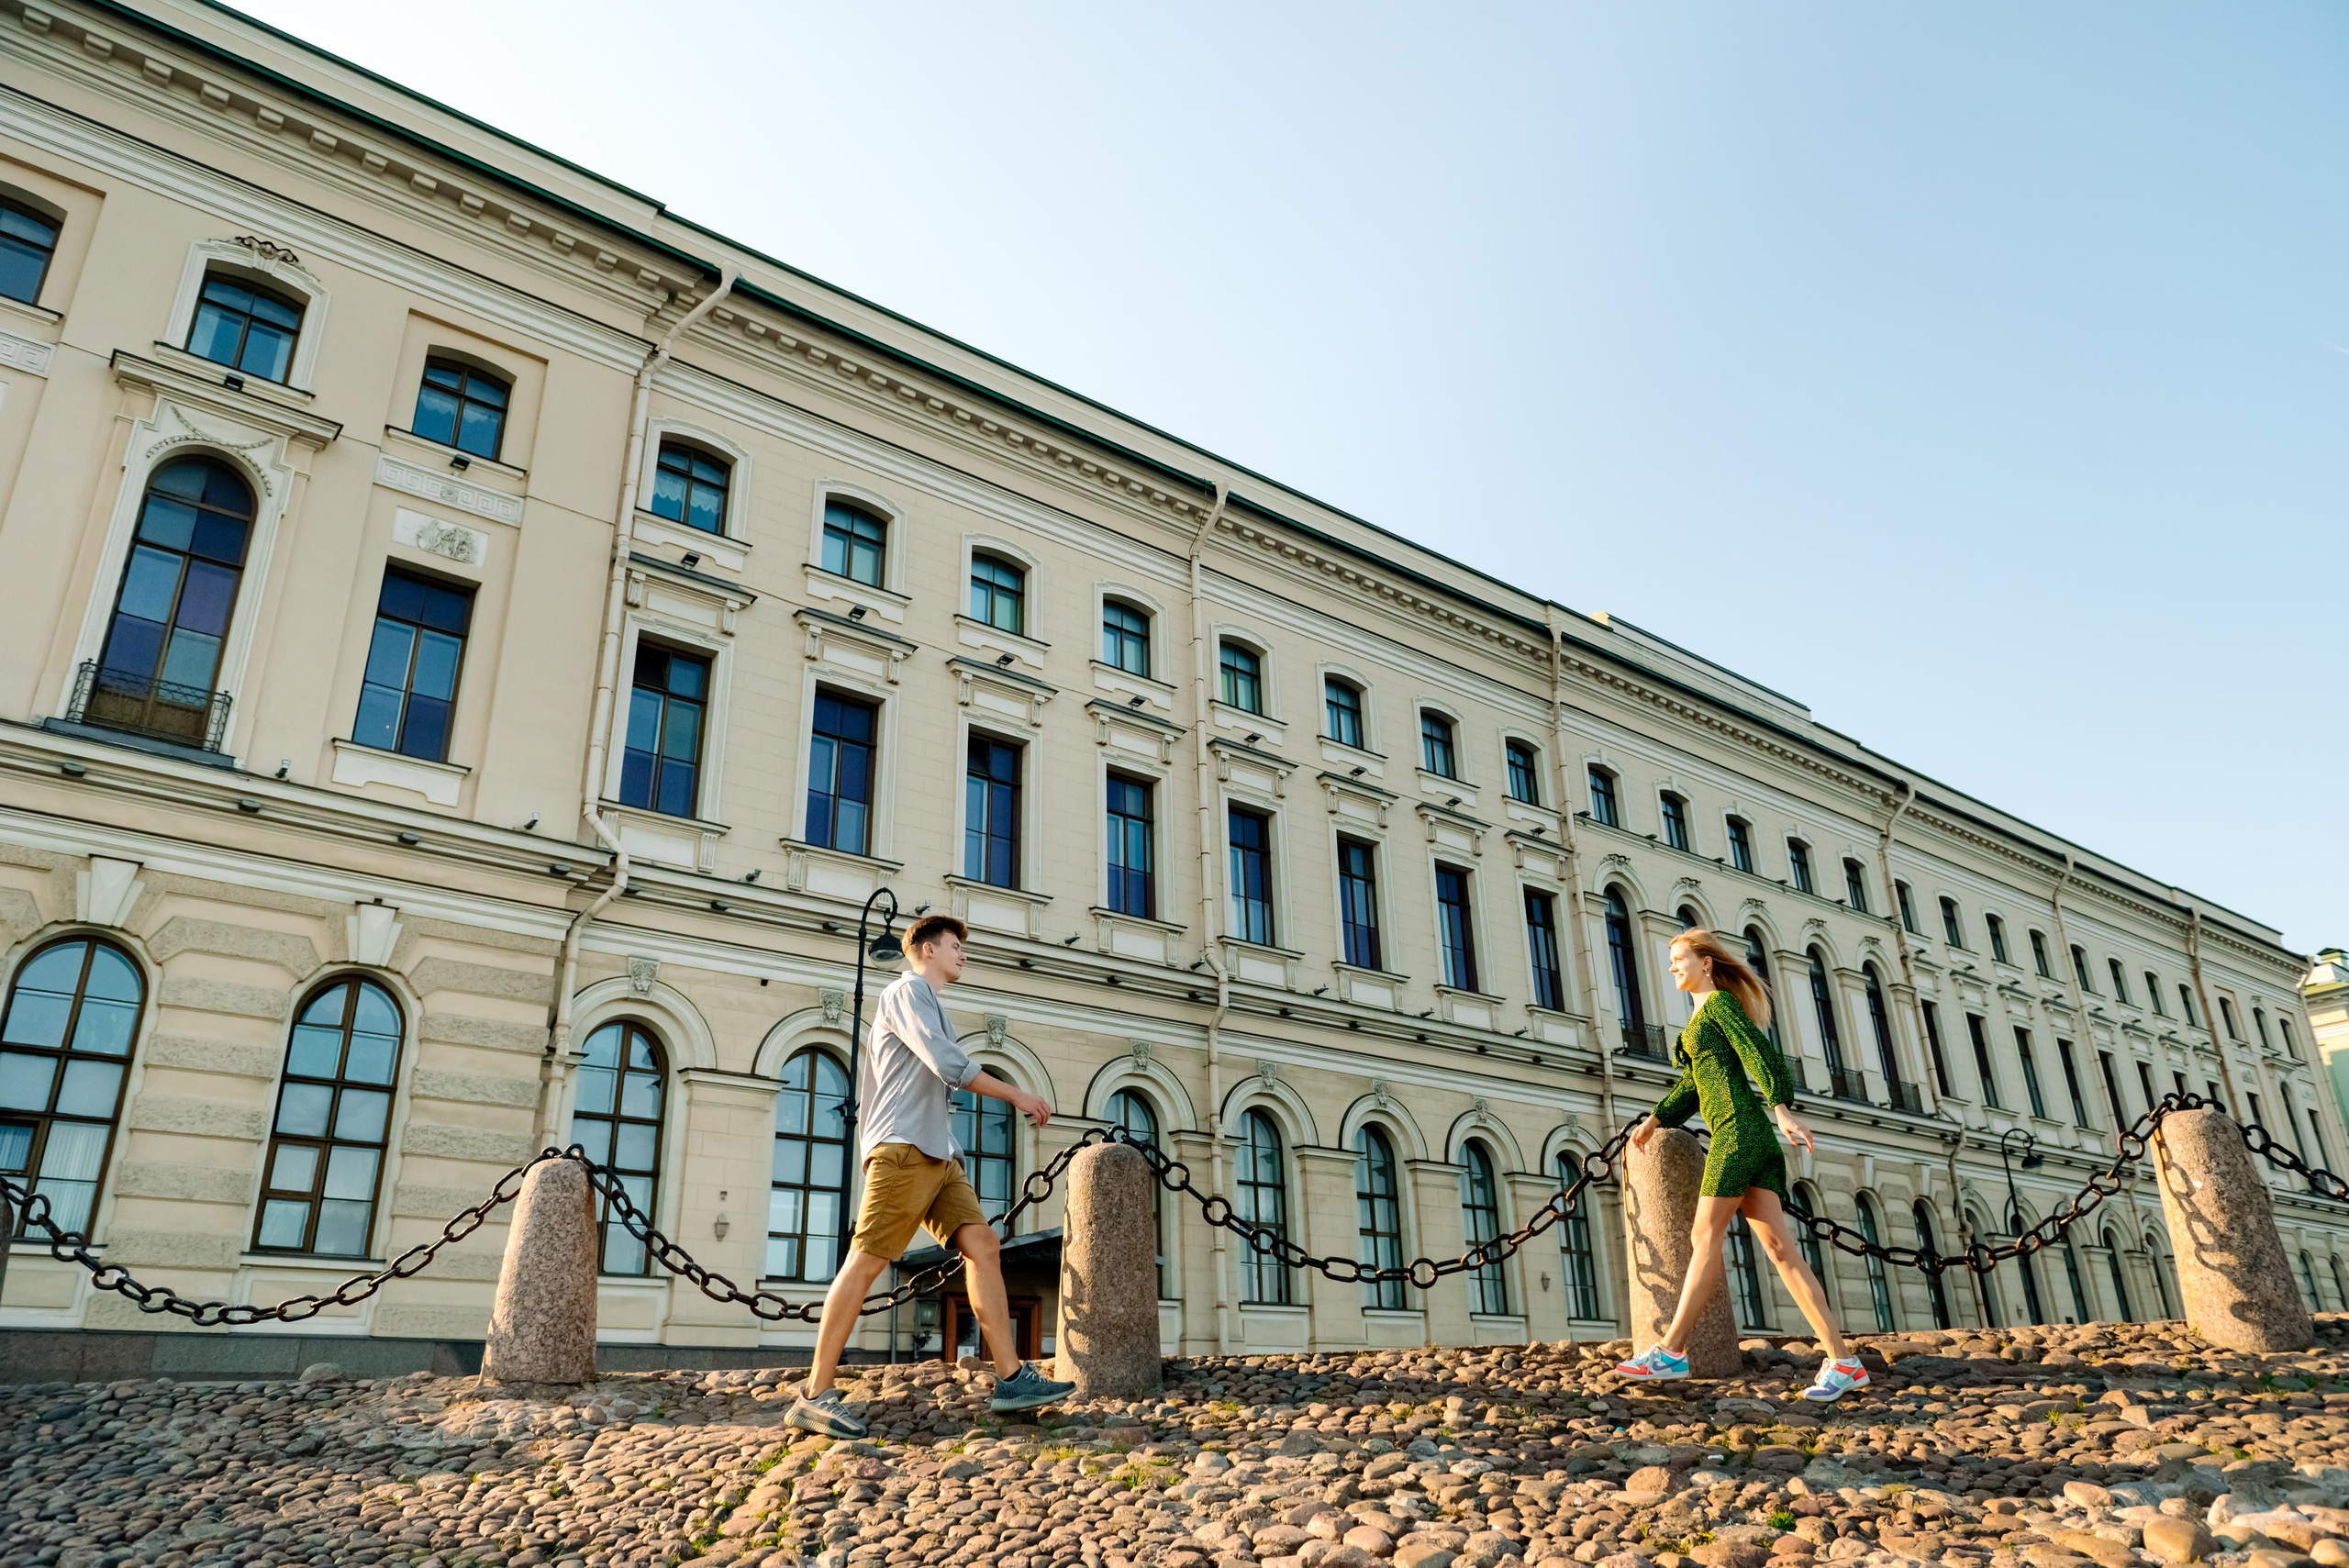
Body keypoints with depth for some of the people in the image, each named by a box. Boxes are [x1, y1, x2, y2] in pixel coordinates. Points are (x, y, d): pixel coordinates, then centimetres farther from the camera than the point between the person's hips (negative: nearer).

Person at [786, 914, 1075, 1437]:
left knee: (982, 1245, -3)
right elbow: (949, 1065, -14)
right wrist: (1018, 1096, -8)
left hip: (938, 1155, 9)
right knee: (866, 1261, -10)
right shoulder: (907, 991, -2)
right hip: (902, 1148, -9)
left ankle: (1011, 1378, -6)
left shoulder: (929, 1006, 28)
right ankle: (815, 1395, -6)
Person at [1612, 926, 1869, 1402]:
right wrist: (1654, 1119, 19)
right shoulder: (1703, 1017, 28)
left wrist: (1782, 1109, -25)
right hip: (1753, 1139, 9)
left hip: (1738, 1128, -9)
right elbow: (1691, 1084, 27)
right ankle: (1842, 1360, -6)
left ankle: (1671, 1350, -7)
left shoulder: (1720, 1000, 1)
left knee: (1705, 1237, -9)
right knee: (1779, 1246, -1)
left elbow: (1758, 1053, -13)